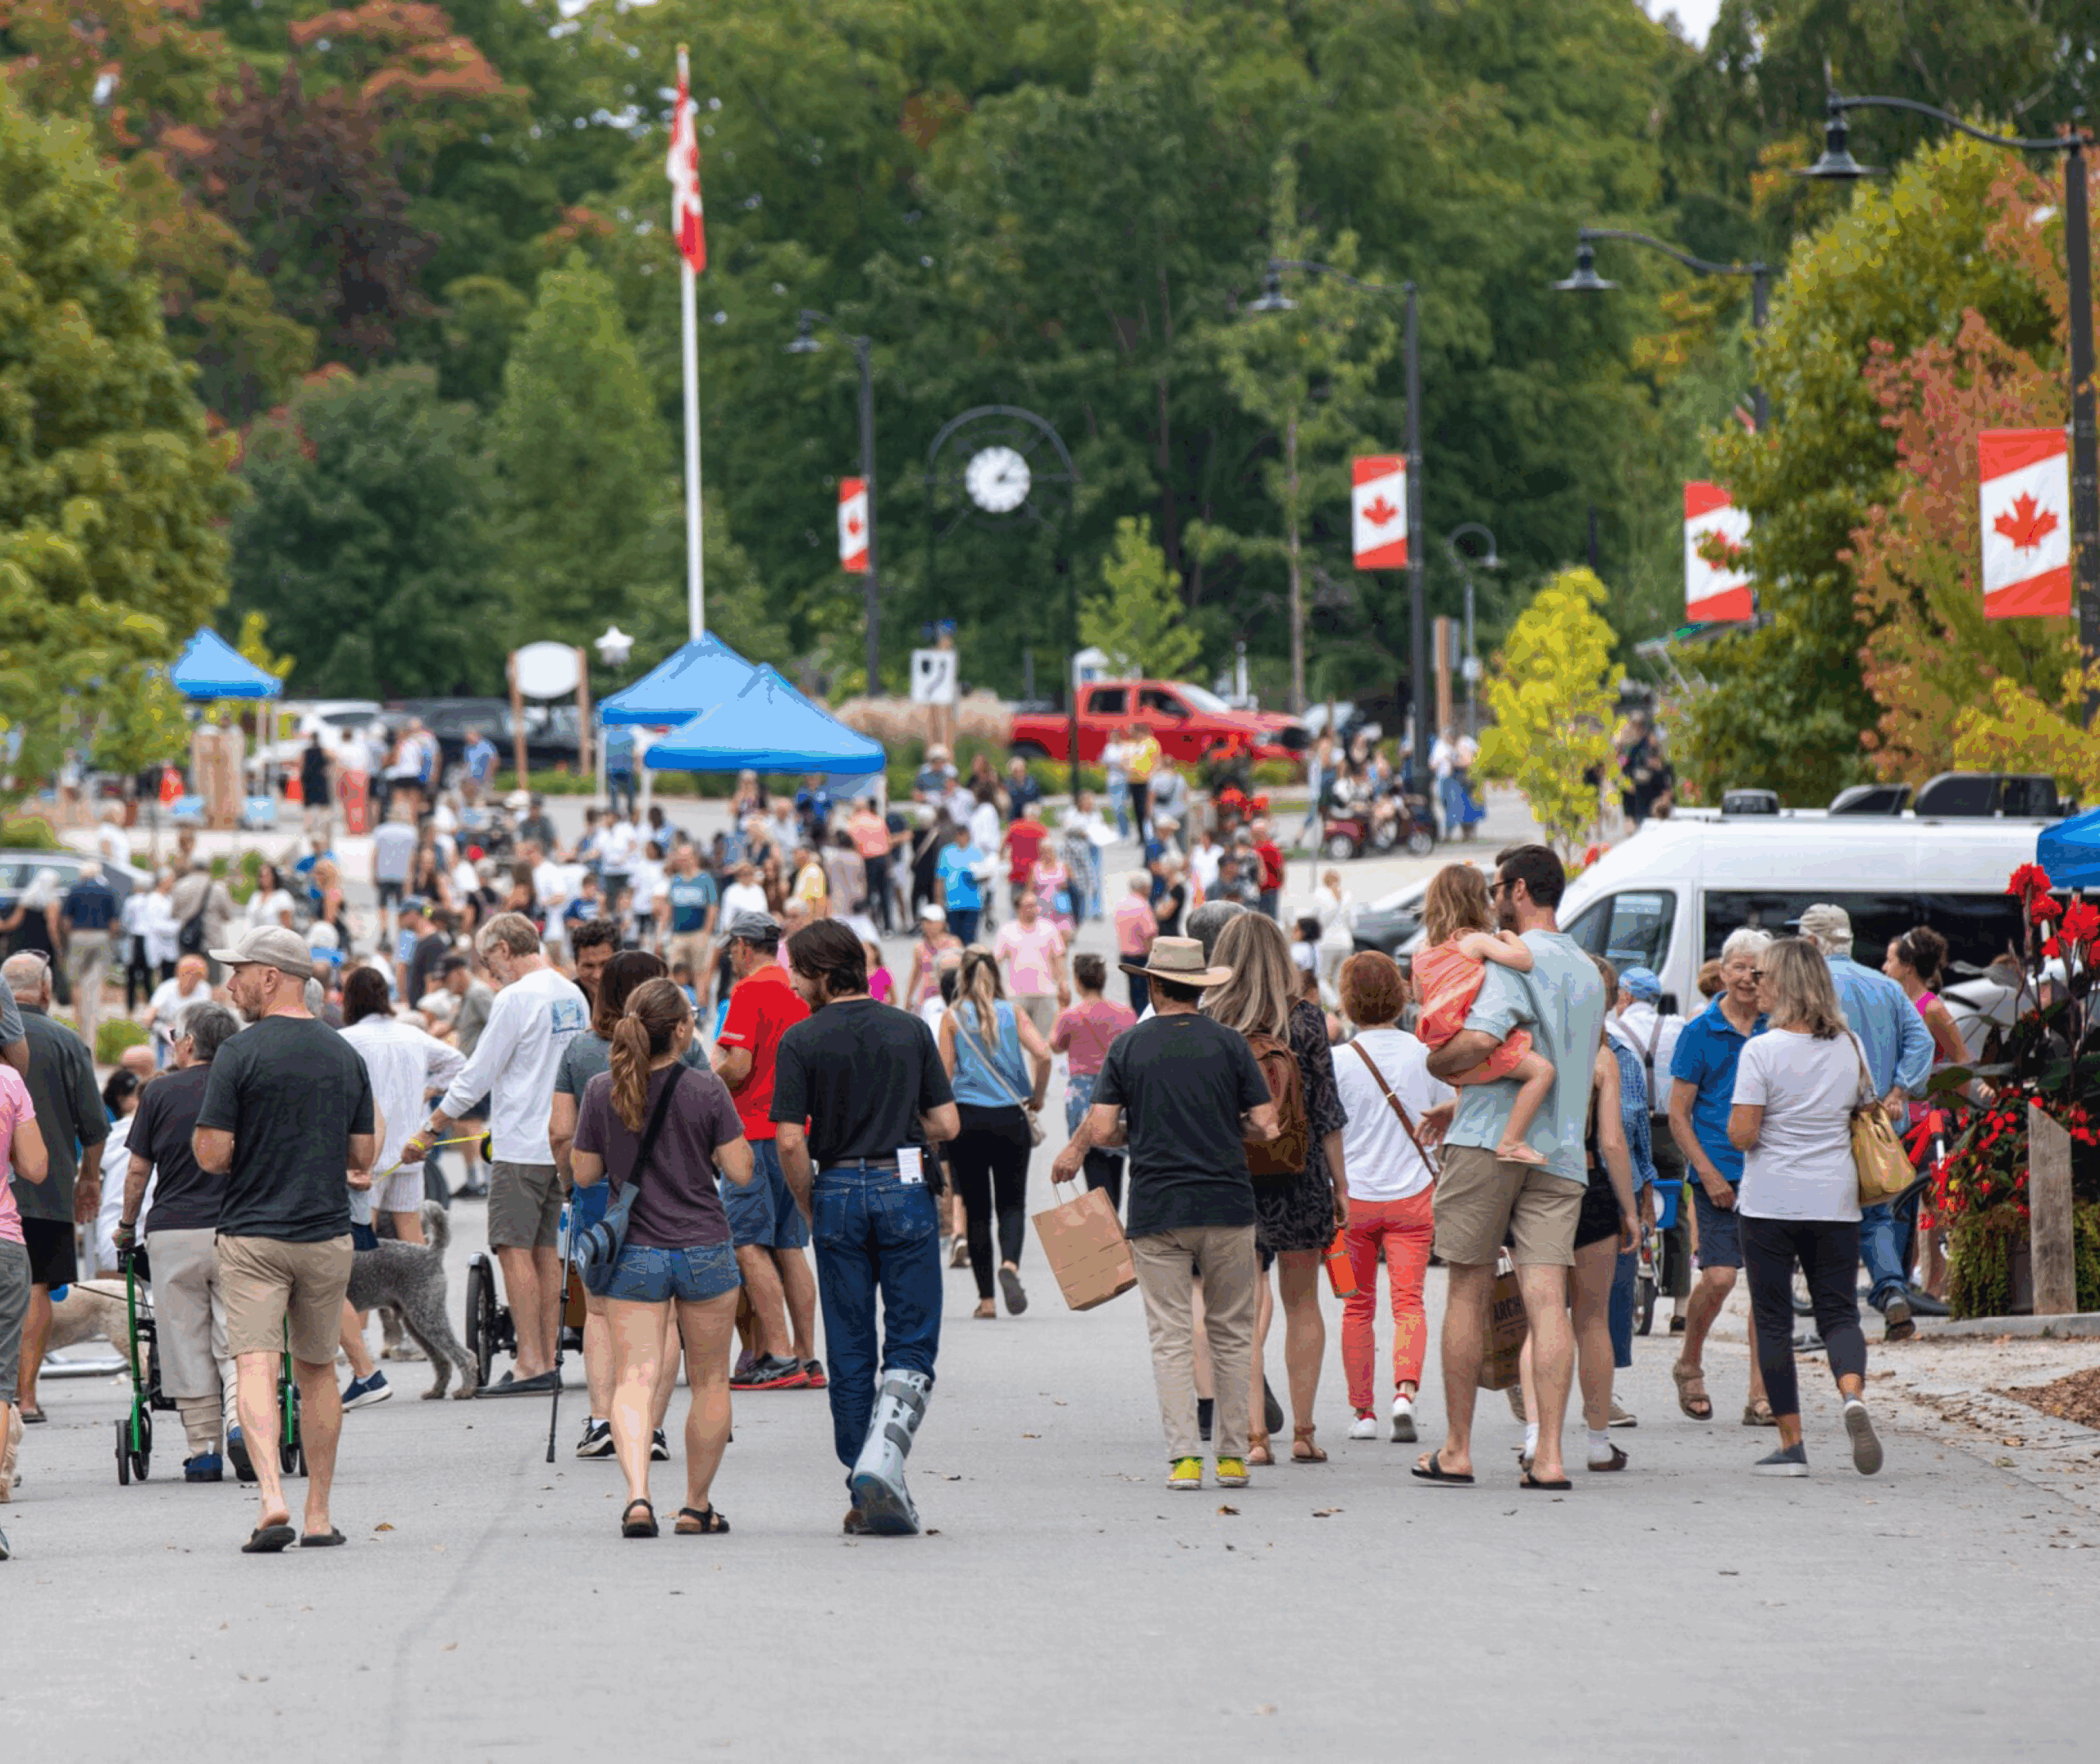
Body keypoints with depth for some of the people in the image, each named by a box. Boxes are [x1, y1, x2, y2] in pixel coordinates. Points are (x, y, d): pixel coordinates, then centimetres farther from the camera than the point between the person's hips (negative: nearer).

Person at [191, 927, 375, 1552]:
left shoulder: (239, 1055, -10)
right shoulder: (345, 1055, 6)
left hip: (252, 1236, -4)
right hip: (327, 1234, 4)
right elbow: (364, 1157, 9)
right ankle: (318, 1513, 18)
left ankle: (271, 1496, -27)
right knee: (317, 1371, 15)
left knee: (255, 1366, -8)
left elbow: (211, 1154, -12)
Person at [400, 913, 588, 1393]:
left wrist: (430, 1131, -3)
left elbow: (477, 1077, -12)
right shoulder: (572, 995, 11)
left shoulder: (516, 999, -14)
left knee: (514, 1249, -7)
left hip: (521, 1146, -8)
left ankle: (530, 1364, -11)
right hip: (560, 1142, 8)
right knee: (544, 1249, 11)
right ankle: (546, 1360, 11)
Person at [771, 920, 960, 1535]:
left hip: (838, 1191, 0)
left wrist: (811, 1207, 6)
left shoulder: (801, 1041, -4)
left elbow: (790, 1142, -9)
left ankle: (865, 1494, 10)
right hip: (905, 1187, 0)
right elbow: (946, 1124, 3)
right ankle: (883, 1456, -20)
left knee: (850, 1352, 8)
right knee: (912, 1343, 3)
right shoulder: (911, 1030, 3)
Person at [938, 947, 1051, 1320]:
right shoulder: (1013, 1013, 3)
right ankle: (1010, 1263, -22)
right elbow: (1043, 1054, -11)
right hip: (1010, 1119, 0)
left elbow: (944, 1076, -2)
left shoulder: (953, 1017, 0)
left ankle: (986, 1299, 5)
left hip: (968, 1120, 0)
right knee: (1012, 1204, 8)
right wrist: (1037, 1097, 5)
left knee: (977, 1209, 6)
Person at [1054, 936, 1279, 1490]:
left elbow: (1102, 1127, -3)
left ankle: (1184, 1455, -8)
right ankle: (1233, 1454, 10)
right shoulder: (1228, 1043, 1)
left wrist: (1072, 1152, 18)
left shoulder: (1129, 1047, 1)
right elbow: (1265, 1125, -1)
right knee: (1231, 1333, 10)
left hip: (1157, 1210, 0)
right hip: (1227, 1205, 0)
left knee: (1172, 1336, 1)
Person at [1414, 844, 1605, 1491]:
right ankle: (1549, 1455, -11)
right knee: (1547, 1299, -3)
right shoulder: (1587, 971, 17)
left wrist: (1437, 1063, -3)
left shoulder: (1519, 959, -9)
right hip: (1560, 1148, 6)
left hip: (1491, 1143, -6)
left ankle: (1457, 1449, 10)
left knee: (1468, 1292, 5)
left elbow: (1479, 1039, -24)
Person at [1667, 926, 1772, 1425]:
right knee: (1719, 1277, -12)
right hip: (1719, 1173, -3)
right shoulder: (1700, 1032, 2)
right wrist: (1708, 1173, -8)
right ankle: (1689, 1364, 14)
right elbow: (1679, 1116, 2)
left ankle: (1760, 1397, 3)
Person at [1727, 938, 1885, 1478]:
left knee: (1773, 1321, 6)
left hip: (1771, 1204, -3)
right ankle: (1853, 1394, -23)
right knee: (1839, 1311, 8)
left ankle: (1791, 1444, 5)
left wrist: (1735, 1121, 7)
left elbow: (1742, 1134, -14)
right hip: (1835, 1201, 3)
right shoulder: (1850, 1047, 3)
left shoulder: (1762, 1052, -11)